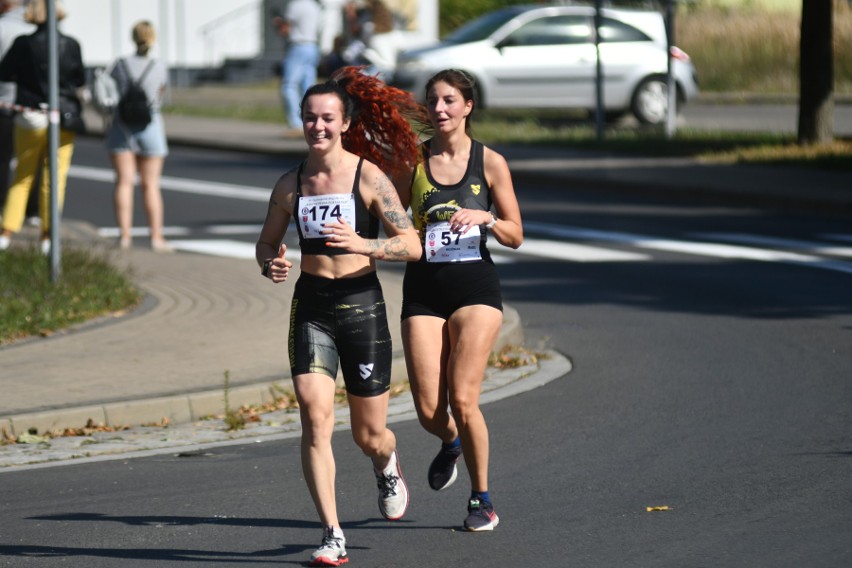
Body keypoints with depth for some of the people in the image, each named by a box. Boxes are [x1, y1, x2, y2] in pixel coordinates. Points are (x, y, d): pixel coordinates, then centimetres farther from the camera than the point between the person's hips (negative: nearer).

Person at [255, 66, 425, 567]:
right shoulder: (291, 185, 4)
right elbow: (267, 242, 18)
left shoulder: (369, 177, -7)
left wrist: (363, 244, -27)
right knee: (315, 417, -16)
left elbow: (412, 245, -10)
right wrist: (270, 264, -5)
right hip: (310, 309, 2)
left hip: (361, 305, -2)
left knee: (369, 434, 8)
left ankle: (388, 468, 47)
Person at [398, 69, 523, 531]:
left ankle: (481, 499, 7)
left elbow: (515, 236, 5)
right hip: (423, 288, 2)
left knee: (463, 400, -13)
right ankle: (450, 443, 34)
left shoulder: (489, 162, 2)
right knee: (428, 411, -4)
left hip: (475, 286, -2)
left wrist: (485, 218, -14)